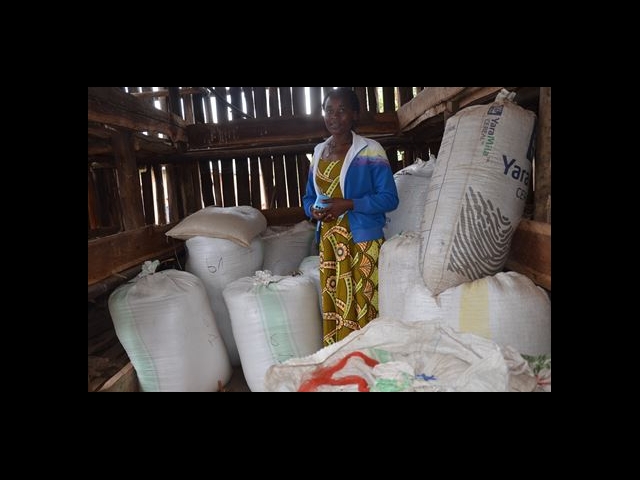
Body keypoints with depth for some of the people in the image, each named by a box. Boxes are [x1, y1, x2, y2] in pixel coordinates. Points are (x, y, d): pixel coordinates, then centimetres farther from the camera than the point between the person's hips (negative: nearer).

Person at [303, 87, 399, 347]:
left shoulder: (370, 150, -5)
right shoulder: (319, 152, 12)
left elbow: (389, 198, -9)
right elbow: (309, 196, 19)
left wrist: (348, 204, -19)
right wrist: (312, 210, -5)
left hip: (362, 241, -5)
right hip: (328, 242, 5)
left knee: (362, 308, -2)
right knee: (333, 307, 9)